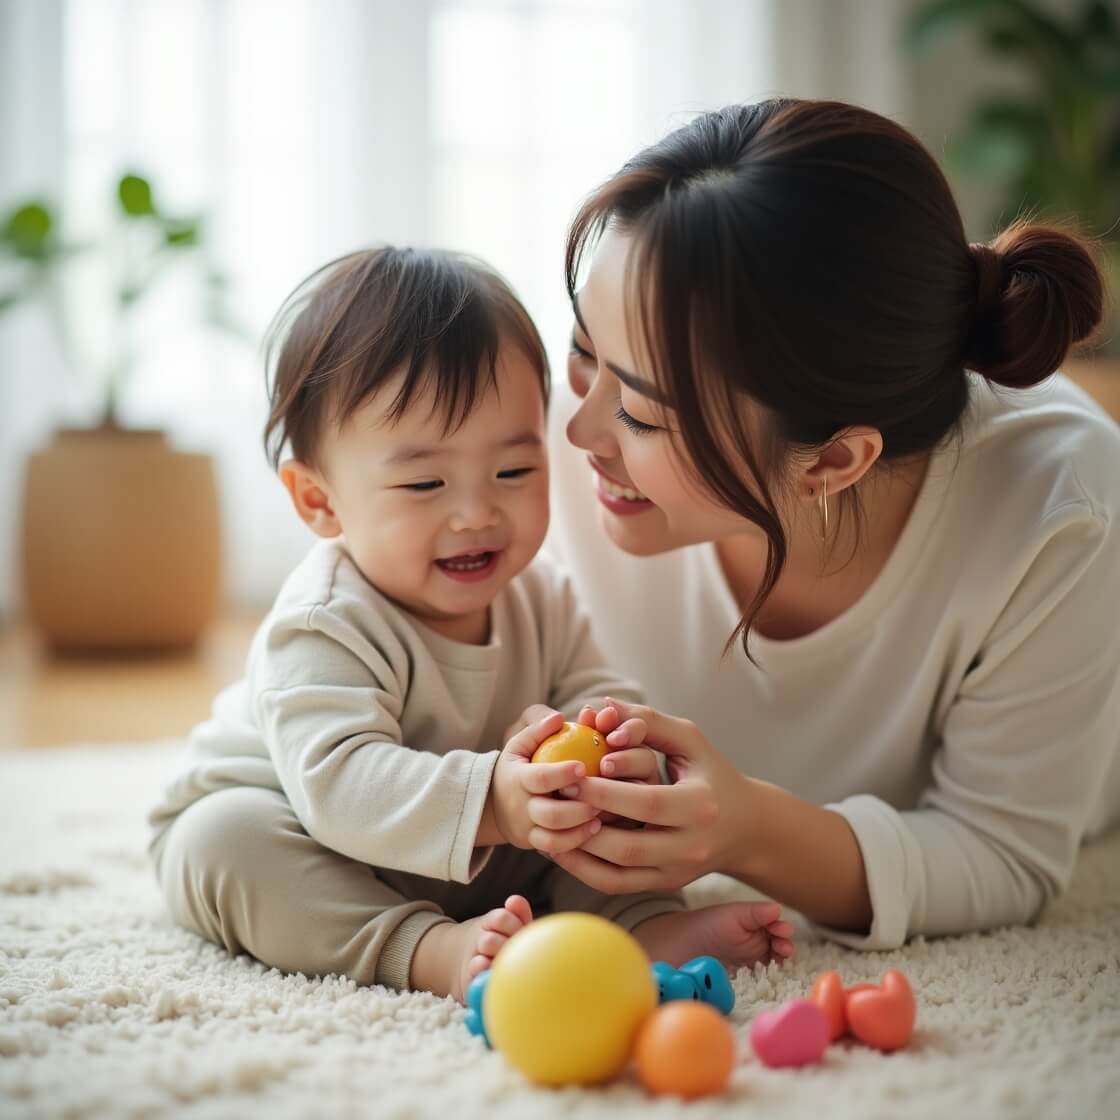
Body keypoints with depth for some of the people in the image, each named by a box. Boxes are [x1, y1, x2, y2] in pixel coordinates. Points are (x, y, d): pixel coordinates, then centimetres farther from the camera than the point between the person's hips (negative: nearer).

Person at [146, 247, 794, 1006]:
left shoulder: (541, 599, -8)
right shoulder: (325, 627, -31)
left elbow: (602, 695, -12)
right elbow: (337, 780, -42)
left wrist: (614, 741, -39)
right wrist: (487, 801, -58)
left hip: (485, 858, 5)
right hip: (314, 853, -4)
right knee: (225, 835, -35)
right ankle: (428, 948, -44)